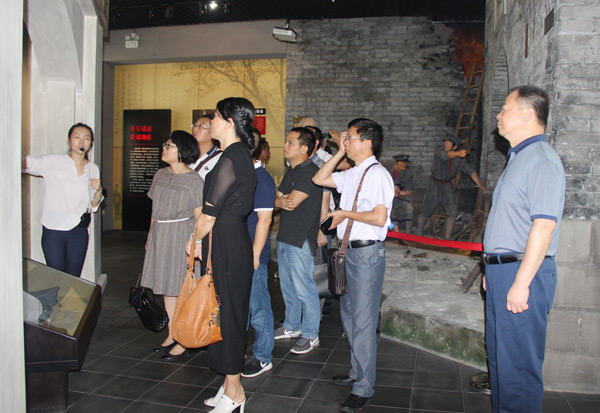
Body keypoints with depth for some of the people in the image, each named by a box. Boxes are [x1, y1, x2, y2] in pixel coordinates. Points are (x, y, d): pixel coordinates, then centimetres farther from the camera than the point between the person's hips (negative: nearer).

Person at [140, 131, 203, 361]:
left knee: (181, 289, -2)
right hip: (160, 236, 7)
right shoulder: (160, 175, 10)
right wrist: (150, 237, 17)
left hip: (181, 237, -7)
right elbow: (155, 211, 16)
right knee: (167, 288, 14)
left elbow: (200, 218, -13)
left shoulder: (194, 180, -11)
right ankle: (172, 336, 27)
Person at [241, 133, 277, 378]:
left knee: (257, 307, 4)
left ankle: (262, 357, 18)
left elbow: (264, 220, -17)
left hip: (252, 255, -8)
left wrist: (254, 255, -18)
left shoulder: (261, 178, -14)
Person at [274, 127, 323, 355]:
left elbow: (292, 201, -20)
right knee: (288, 287, 18)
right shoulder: (291, 171, 15)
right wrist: (282, 201, -12)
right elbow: (276, 198, 11)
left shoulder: (311, 172, -15)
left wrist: (279, 200, 0)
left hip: (300, 241, -9)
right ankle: (292, 326, 34)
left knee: (304, 289, -1)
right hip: (284, 238, 9)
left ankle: (310, 335, 12)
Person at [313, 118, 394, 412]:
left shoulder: (377, 173, -14)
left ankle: (363, 388, 12)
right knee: (348, 314, 19)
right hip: (350, 251, 10)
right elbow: (319, 179, 21)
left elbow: (379, 217, -23)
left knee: (363, 321, -2)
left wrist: (345, 214, -11)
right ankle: (357, 372, 36)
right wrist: (340, 153, 12)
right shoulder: (352, 175, 13)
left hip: (367, 252, -10)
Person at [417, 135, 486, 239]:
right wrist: (458, 153, -59)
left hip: (447, 187, 3)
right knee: (425, 212, 3)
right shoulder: (439, 152, -16)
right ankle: (419, 235, 19)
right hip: (434, 184, -3)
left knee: (453, 212, -5)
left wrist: (479, 184, 0)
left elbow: (470, 171, 7)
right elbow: (446, 155, -39)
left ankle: (447, 237, 5)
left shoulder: (460, 160, -2)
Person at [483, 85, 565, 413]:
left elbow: (544, 226, -22)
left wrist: (521, 282, -24)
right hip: (501, 270, 10)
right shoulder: (518, 158, 18)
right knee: (499, 355, 18)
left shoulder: (541, 159, -14)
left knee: (518, 364, -2)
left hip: (522, 273, -10)